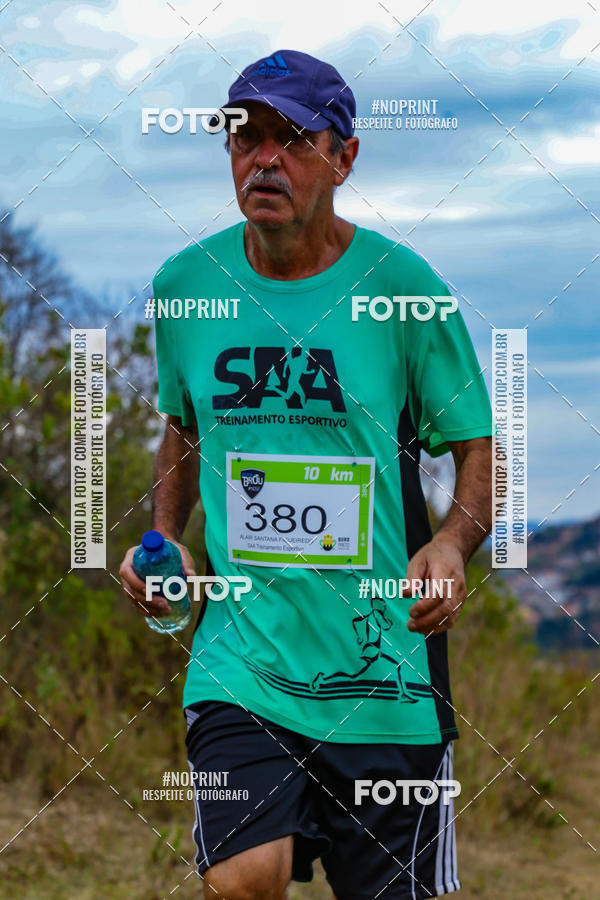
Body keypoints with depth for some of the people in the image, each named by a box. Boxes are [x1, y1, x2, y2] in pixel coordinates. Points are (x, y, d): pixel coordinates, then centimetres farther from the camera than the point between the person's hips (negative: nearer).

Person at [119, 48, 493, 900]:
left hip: (383, 664, -1)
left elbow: (479, 453, 1)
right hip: (240, 655, 2)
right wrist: (165, 540, 6)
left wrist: (451, 544, -19)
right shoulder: (185, 283, 4)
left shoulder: (402, 286, -6)